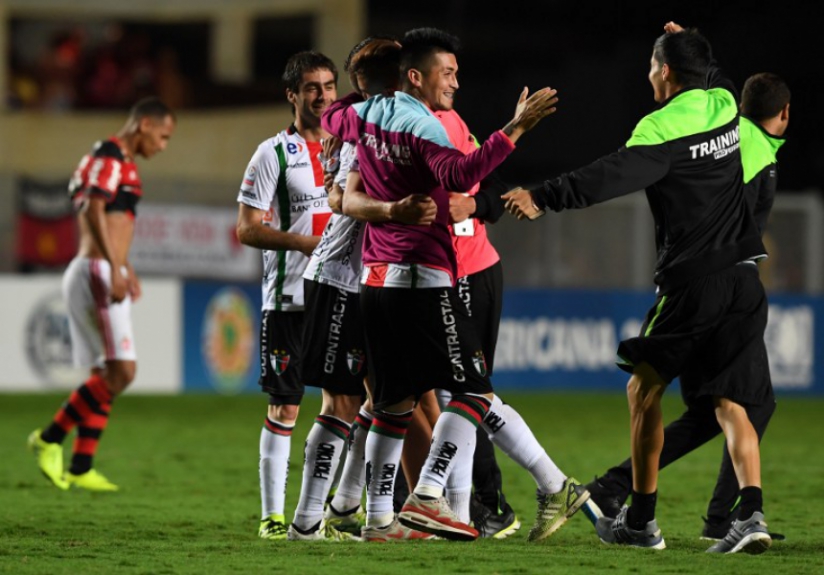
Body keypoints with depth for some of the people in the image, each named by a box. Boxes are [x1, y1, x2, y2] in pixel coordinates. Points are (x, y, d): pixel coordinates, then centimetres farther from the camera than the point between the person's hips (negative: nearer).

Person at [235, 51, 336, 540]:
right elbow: (248, 229, -6)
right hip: (289, 298, -4)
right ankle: (273, 514, 2)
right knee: (284, 407, -3)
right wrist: (305, 243, -18)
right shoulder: (274, 154, -1)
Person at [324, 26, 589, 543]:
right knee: (473, 390, -7)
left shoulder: (366, 115, 10)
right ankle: (428, 497, -19)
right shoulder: (422, 127, -13)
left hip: (376, 279, 8)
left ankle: (379, 517, 11)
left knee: (395, 402, 12)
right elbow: (459, 175, -32)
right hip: (424, 280, -8)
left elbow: (332, 119, 34)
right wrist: (515, 129, -36)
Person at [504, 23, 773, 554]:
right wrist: (689, 46, 40)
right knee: (730, 403, 4)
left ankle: (641, 520, 10)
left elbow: (611, 177, -26)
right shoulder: (725, 106, 9)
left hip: (692, 282, -6)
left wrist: (543, 198, -31)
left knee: (644, 389, 9)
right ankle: (752, 514, -14)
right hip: (744, 280, 6)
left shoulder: (663, 128, -11)